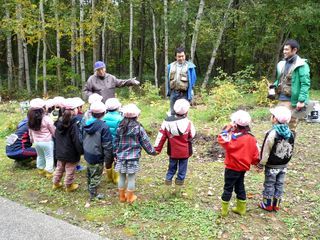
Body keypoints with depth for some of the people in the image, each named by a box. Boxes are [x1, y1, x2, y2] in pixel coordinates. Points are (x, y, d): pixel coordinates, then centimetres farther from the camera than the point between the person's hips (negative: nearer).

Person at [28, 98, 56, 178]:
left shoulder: (31, 119, -4)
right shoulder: (46, 119, -20)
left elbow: (30, 131, 8)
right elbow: (53, 131, -10)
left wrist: (32, 139, 24)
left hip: (37, 142, 6)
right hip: (47, 142, -6)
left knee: (40, 156, 25)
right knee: (49, 158, 8)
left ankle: (40, 170, 39)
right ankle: (49, 172, 14)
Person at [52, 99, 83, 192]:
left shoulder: (60, 121, -2)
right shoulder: (74, 124, -25)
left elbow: (56, 136, 11)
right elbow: (77, 140, -23)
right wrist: (81, 151, -10)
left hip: (60, 152, 7)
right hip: (71, 154, -7)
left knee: (59, 168, 24)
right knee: (70, 170, 12)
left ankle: (55, 183, 39)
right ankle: (69, 186, 28)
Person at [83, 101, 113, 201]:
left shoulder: (87, 123, -2)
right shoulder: (103, 126, -25)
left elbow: (83, 139, 11)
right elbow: (107, 145, -23)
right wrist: (107, 157, -11)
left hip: (87, 154, 8)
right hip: (97, 156, -8)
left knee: (89, 173, 26)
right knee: (96, 176, 8)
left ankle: (90, 188, 46)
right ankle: (93, 195, 21)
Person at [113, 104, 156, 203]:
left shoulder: (120, 127, -1)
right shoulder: (138, 128, -11)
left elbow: (116, 142, 6)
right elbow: (145, 142, -4)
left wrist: (115, 154, 17)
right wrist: (152, 151, 10)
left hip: (121, 157, 3)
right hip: (133, 157, -3)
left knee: (122, 177, 15)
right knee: (131, 177, 9)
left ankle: (122, 196, 29)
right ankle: (130, 197, 22)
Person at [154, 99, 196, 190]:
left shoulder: (167, 122, -13)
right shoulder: (188, 123, -20)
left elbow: (161, 136, -8)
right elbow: (192, 135, -5)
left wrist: (157, 148, 0)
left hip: (172, 151, 2)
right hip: (184, 152, -2)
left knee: (172, 166, 21)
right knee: (182, 166, 15)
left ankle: (168, 179, 20)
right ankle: (180, 179, 20)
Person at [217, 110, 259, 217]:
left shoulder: (234, 137, -25)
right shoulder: (251, 138, -1)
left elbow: (222, 140, -30)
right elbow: (255, 153, 4)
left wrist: (227, 129, -22)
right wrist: (255, 163, 19)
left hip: (232, 168, -7)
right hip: (244, 167, 7)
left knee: (228, 188, 5)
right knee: (240, 187, 20)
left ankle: (224, 210, 15)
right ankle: (241, 208, 32)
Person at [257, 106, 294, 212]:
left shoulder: (272, 134, -23)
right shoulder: (290, 133, -3)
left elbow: (266, 151, -17)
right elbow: (290, 150, 7)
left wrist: (261, 164, -7)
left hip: (272, 166, -6)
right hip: (284, 165, 6)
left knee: (269, 184, 9)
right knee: (279, 184, 15)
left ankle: (268, 204, 20)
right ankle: (276, 205, 26)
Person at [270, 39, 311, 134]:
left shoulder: (301, 65, -12)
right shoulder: (282, 64, 12)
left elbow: (305, 84, -16)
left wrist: (301, 100, -23)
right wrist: (274, 85, 4)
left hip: (293, 101, -8)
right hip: (281, 100, 8)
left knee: (290, 127, 2)